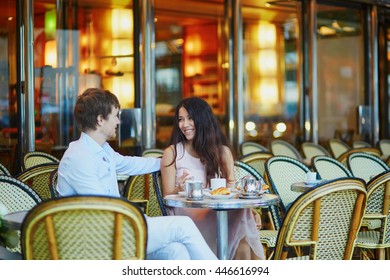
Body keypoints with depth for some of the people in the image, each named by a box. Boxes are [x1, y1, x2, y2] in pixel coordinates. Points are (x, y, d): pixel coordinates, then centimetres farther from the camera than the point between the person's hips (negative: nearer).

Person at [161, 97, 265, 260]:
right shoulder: (172, 153, 6)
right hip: (185, 215, -3)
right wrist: (179, 189, -20)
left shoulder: (222, 151, 14)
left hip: (217, 214, 3)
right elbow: (167, 198, 4)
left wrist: (247, 208, -14)